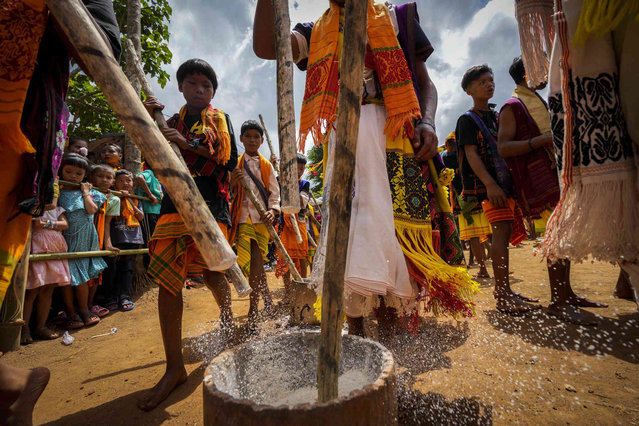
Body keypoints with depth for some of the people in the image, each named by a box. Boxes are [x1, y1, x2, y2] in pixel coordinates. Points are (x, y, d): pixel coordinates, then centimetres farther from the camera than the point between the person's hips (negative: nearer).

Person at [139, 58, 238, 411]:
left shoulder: (221, 120, 15)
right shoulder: (171, 123, 20)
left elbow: (230, 160, 0)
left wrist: (189, 144, -10)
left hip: (211, 204, -2)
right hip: (175, 204, 3)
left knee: (212, 274, -7)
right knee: (167, 279, -6)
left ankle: (226, 316, 30)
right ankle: (174, 368, 3)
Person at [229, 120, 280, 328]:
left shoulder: (266, 165, 14)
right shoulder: (235, 164, 14)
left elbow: (274, 192, 9)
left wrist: (273, 210, -10)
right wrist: (232, 182, -11)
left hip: (262, 218, 0)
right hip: (243, 217, 1)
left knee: (256, 260, -7)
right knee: (249, 262, -6)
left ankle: (253, 310, 4)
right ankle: (267, 299, 15)